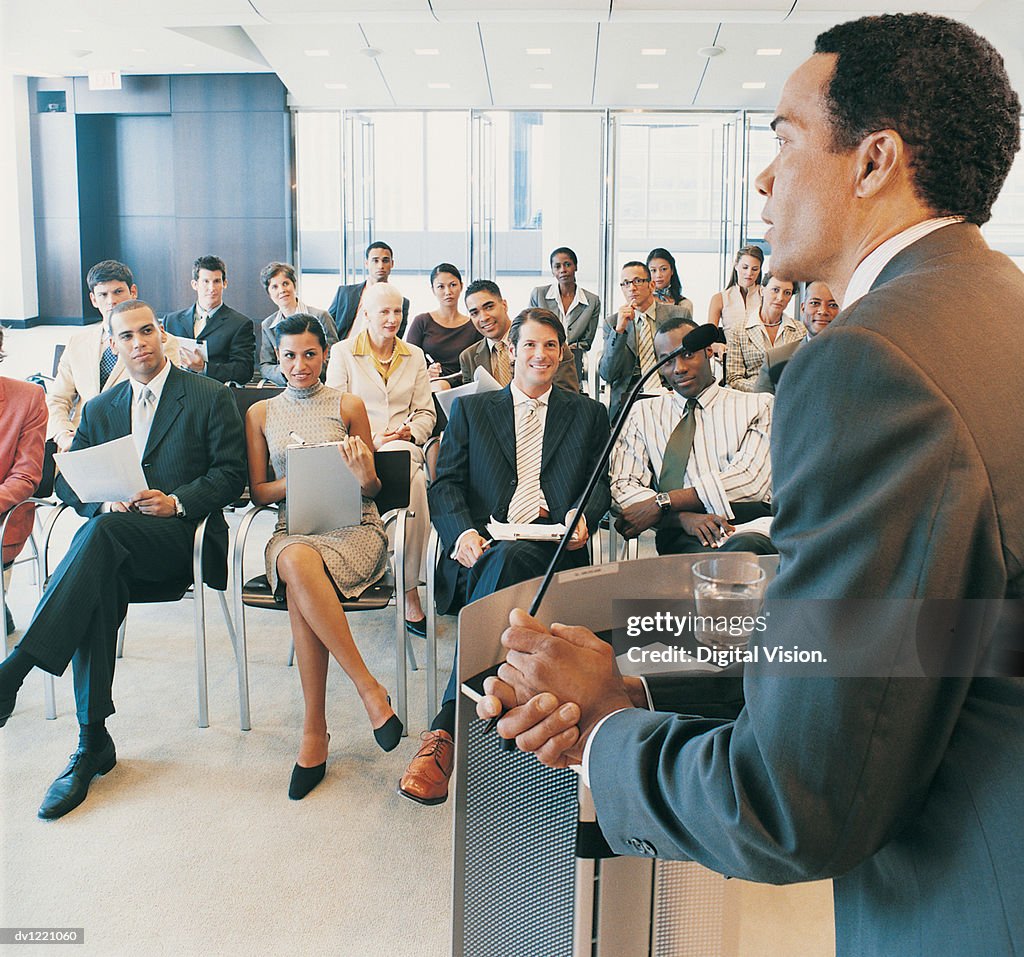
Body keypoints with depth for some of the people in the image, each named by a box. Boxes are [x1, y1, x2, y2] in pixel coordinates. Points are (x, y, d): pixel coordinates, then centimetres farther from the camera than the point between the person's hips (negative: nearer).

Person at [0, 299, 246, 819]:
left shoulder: (210, 397, 8)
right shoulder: (99, 409, 22)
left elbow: (231, 474, 0)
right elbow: (67, 479, 15)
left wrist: (175, 502, -15)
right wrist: (105, 500, -7)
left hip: (180, 537, -4)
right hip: (114, 535, 4)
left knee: (101, 534, -36)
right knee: (97, 583, -32)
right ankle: (92, 742, -27)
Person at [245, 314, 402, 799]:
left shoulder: (349, 405, 10)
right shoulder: (261, 413, 17)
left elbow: (374, 488, 12)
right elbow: (258, 492, 14)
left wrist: (363, 476, -14)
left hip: (354, 527, -2)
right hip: (292, 529, 2)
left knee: (300, 578, -36)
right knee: (296, 565, -38)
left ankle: (314, 731, -26)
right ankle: (368, 686, -28)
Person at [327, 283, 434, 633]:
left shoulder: (415, 356, 21)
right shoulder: (342, 353, 11)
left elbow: (425, 412, 18)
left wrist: (409, 432, -5)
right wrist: (369, 441, -12)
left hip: (404, 447, 3)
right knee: (414, 481, -37)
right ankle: (410, 592, -33)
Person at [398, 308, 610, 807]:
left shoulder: (588, 414, 24)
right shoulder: (470, 409, 22)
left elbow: (600, 484, 17)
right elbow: (445, 484, 11)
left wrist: (584, 515, -8)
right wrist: (463, 532, -11)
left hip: (552, 550, 0)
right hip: (483, 548, 1)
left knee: (507, 562, -38)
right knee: (501, 562, -38)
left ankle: (446, 727, -42)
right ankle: (448, 729, -39)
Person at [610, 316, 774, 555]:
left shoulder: (758, 406, 14)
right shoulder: (642, 414, 19)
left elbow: (751, 480, -2)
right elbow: (622, 487, 6)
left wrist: (662, 503, -9)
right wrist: (684, 517, -14)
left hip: (752, 529, 1)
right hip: (681, 540, 0)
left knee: (746, 546, -37)